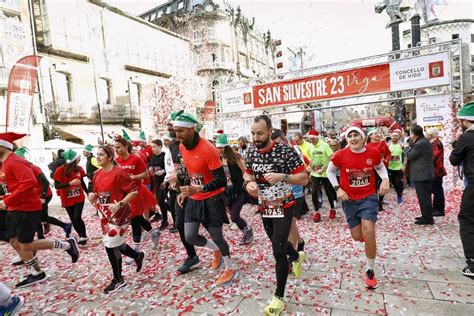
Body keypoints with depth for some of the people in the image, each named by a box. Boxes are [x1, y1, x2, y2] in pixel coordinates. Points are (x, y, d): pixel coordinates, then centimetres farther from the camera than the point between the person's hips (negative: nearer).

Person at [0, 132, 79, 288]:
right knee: (15, 242, 12)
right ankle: (36, 273, 24)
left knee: (26, 245, -5)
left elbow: (30, 182, -31)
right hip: (15, 210, 10)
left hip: (27, 209, -10)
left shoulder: (14, 162, -17)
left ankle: (67, 244, 7)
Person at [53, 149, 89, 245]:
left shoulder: (79, 168, -6)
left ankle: (84, 236, 7)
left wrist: (88, 193, 12)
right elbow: (56, 186, -16)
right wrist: (70, 183, -29)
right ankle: (81, 236, 30)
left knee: (77, 218, -13)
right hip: (67, 200, 0)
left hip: (79, 198, 0)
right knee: (73, 220, 10)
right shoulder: (60, 170, -15)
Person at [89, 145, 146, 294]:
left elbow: (134, 191, -17)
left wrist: (119, 204, -24)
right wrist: (93, 197, -3)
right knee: (115, 243, 15)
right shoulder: (97, 175, 6)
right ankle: (138, 256, 40)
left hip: (119, 214, -8)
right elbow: (97, 193, 18)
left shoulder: (118, 173, -17)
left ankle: (118, 280, 16)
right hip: (105, 214, 8)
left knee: (111, 245, -5)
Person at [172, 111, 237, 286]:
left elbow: (221, 180, -24)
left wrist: (198, 189, -32)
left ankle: (231, 268, 31)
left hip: (212, 198, -7)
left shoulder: (208, 149, -25)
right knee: (189, 236, 3)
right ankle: (216, 250, 34)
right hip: (193, 198, 7)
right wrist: (185, 191, 6)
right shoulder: (182, 147, -1)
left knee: (216, 235, 3)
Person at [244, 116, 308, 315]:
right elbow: (248, 174, 10)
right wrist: (248, 184, -12)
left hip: (283, 207, -6)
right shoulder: (251, 153, -5)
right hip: (264, 207, 6)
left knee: (278, 250, -7)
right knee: (277, 242, 23)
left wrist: (282, 176, -34)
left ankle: (279, 297, 12)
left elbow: (304, 179, -18)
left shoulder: (286, 151, -21)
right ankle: (296, 257, 57)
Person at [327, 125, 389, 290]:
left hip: (369, 197, 0)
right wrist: (338, 189, -10)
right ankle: (362, 229, 49)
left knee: (368, 232, -14)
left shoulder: (373, 153, -9)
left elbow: (381, 167, 12)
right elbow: (330, 171, 2)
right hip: (349, 199, 1)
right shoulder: (341, 155, -14)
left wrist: (385, 180, -8)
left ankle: (370, 270, 7)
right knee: (357, 236, 8)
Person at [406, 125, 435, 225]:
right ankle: (426, 216, 26)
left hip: (421, 175, -11)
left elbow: (409, 156, -13)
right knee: (425, 196, 16)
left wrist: (410, 147, 4)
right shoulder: (424, 141, 15)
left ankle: (427, 218, 1)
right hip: (426, 174, 11)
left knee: (423, 197, -5)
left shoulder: (420, 144, -19)